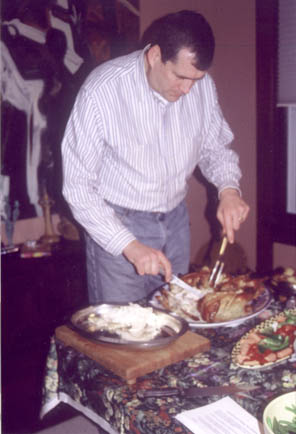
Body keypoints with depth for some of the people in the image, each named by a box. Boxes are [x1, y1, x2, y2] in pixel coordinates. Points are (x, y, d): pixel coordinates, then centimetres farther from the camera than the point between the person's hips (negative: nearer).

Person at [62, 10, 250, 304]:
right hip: (116, 224, -4)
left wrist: (228, 189, -12)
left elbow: (215, 147, 10)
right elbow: (78, 187, -18)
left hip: (175, 220, 5)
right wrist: (130, 246, -25)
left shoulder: (202, 85, -6)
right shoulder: (101, 91, -21)